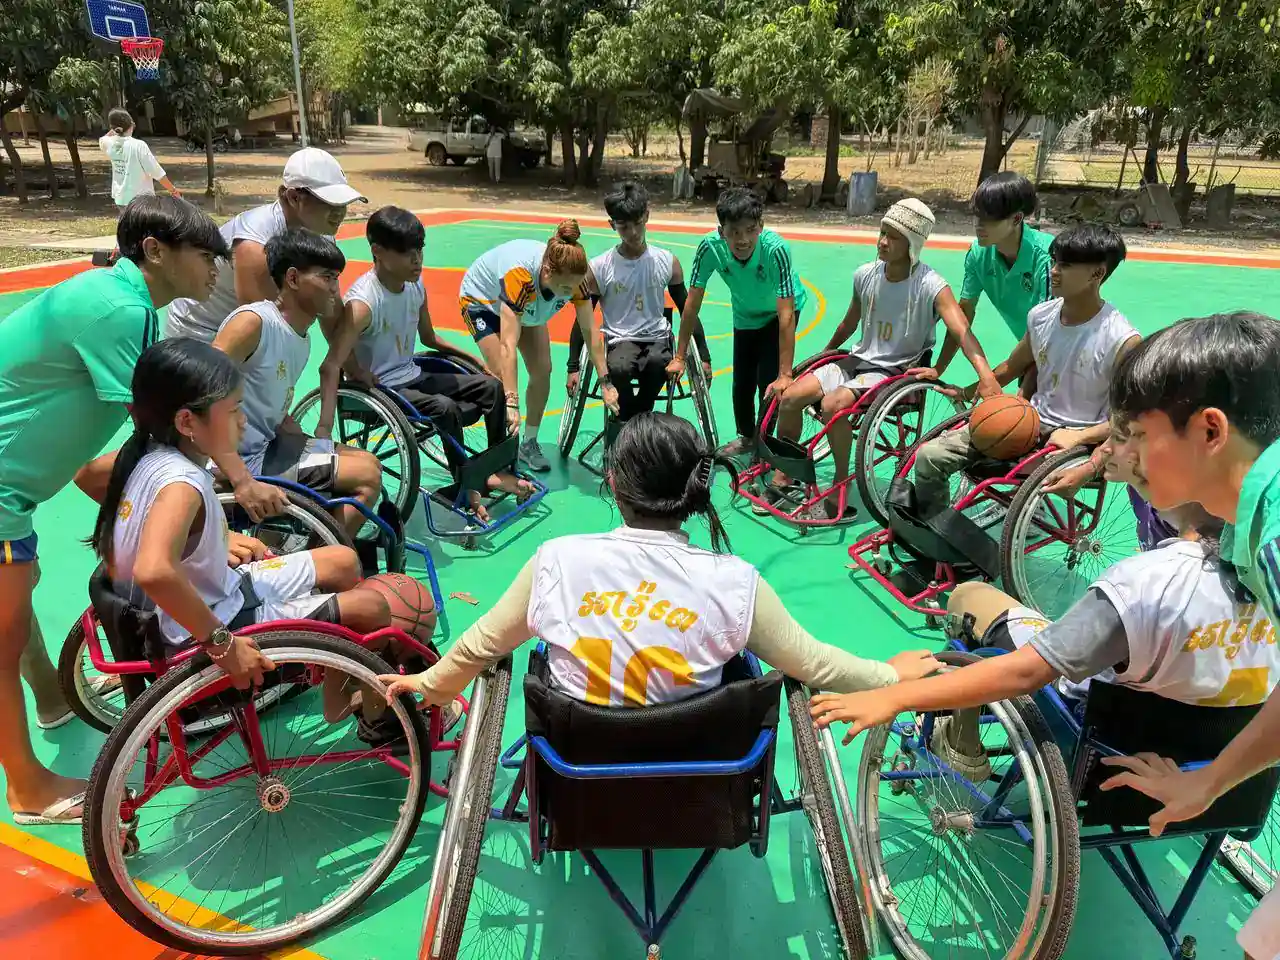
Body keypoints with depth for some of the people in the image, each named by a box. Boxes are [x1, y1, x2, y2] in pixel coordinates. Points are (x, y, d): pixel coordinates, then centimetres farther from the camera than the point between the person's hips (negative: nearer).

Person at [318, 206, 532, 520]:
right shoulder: (363, 301, -25)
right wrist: (324, 430, -44)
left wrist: (472, 359, 11)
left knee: (491, 385, 3)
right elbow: (331, 366, -35)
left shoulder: (416, 286, -1)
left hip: (412, 376, 8)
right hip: (379, 387, -8)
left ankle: (498, 470, 12)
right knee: (447, 408, -30)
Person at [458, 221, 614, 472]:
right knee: (502, 378, -17)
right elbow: (508, 345, -48)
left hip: (528, 308, 5)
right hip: (481, 301, -5)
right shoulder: (519, 275, -46)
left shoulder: (574, 277, -31)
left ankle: (530, 444, 14)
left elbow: (590, 331, -21)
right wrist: (511, 403, -51)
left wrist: (605, 383, -21)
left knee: (542, 371, -4)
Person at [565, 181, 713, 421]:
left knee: (658, 363, -35)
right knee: (618, 369, -36)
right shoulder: (599, 268, -4)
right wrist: (573, 367, 2)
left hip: (657, 338, 1)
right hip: (619, 341, -1)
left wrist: (703, 357, 11)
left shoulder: (667, 262, 1)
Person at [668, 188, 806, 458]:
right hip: (745, 317, 3)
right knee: (741, 385, 6)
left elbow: (786, 314, -39)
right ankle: (747, 437, 34)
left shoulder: (775, 248, -39)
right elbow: (693, 303, -22)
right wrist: (679, 357, -20)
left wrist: (785, 375, -42)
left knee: (770, 384, -13)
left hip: (777, 314, -3)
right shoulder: (710, 246, -31)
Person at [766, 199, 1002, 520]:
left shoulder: (930, 286, -18)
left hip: (899, 371, -6)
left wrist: (987, 376, -46)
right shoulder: (865, 275, -1)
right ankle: (782, 479, 10)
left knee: (833, 405, -31)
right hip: (860, 359, 6)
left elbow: (962, 331, -30)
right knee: (790, 397, -9)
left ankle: (840, 489, -10)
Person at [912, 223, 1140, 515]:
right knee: (929, 456, -8)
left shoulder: (1122, 340, -17)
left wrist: (1078, 437, -24)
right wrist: (966, 393, 10)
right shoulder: (1040, 316, 0)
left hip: (1076, 439, -5)